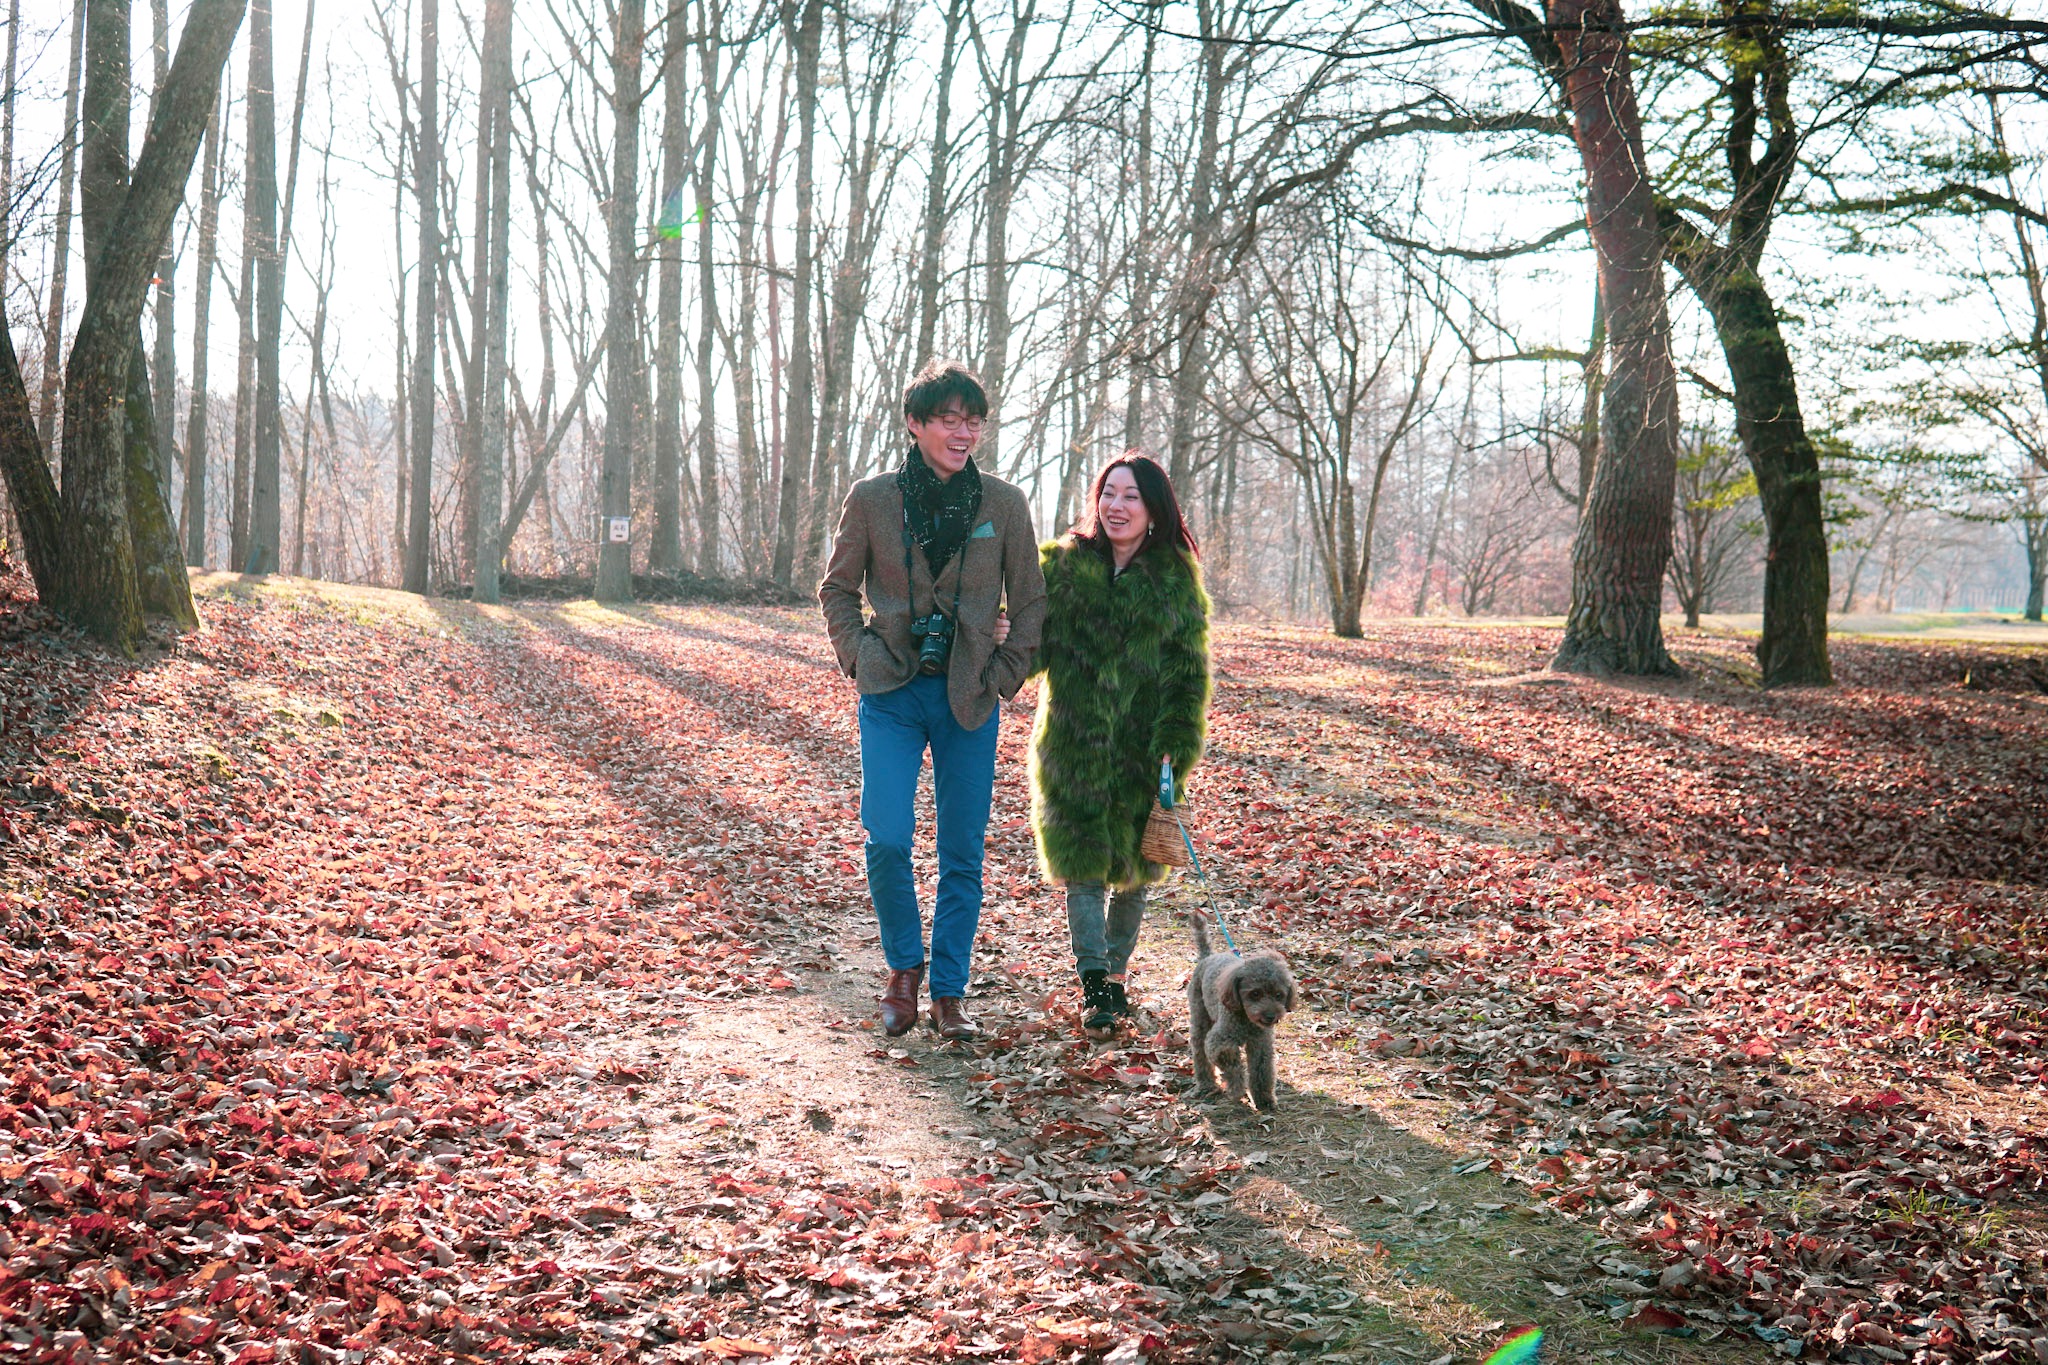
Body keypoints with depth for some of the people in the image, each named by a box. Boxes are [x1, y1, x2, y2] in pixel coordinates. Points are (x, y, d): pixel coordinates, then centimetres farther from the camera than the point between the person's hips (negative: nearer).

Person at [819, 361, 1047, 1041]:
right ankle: (904, 967, 13)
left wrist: (1003, 674, 1)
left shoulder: (1004, 504, 0)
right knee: (887, 838, -12)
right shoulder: (872, 499, -1)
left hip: (968, 700, 1)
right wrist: (858, 657, -1)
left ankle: (948, 993, 18)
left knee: (963, 853, 4)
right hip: (892, 693, -1)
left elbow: (1030, 602, 8)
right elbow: (837, 588, 10)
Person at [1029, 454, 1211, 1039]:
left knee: (1134, 864, 9)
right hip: (1073, 742, -1)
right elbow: (1033, 639, 0)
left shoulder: (1176, 579, 2)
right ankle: (1093, 985, 1)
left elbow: (1188, 673, 3)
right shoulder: (1063, 564, 2)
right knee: (1083, 862, -4)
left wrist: (1175, 749, -6)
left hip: (1141, 747, 1)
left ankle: (1116, 974, 27)